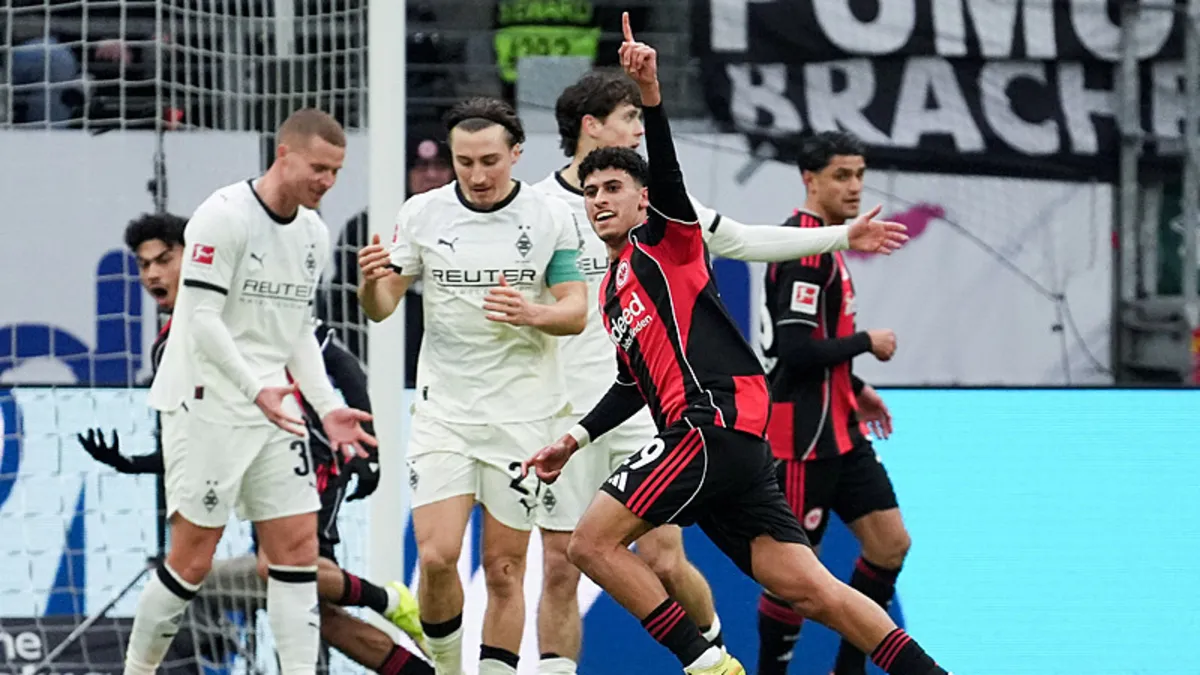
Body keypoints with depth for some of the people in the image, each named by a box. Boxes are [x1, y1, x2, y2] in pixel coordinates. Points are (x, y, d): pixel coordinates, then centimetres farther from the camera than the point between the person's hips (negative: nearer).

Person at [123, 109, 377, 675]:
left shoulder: (314, 232, 12)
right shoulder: (225, 215, -13)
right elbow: (202, 317, -17)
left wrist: (327, 406, 8)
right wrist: (256, 389, -26)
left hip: (275, 411, 7)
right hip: (207, 408, -7)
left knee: (298, 546, 0)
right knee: (193, 558, -4)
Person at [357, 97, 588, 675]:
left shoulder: (551, 217, -2)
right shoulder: (422, 214, 0)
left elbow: (576, 311, -2)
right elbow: (382, 307, 4)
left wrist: (533, 314, -24)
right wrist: (372, 281, -19)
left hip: (522, 416, 0)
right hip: (443, 411, 0)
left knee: (504, 570, 2)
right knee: (436, 556, -13)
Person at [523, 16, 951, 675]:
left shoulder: (661, 238, 5)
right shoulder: (612, 291, 29)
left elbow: (666, 172, -15)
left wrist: (650, 92, -31)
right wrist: (576, 437, 25)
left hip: (713, 420, -9)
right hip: (733, 445, 9)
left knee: (591, 542, -11)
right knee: (804, 584, 0)